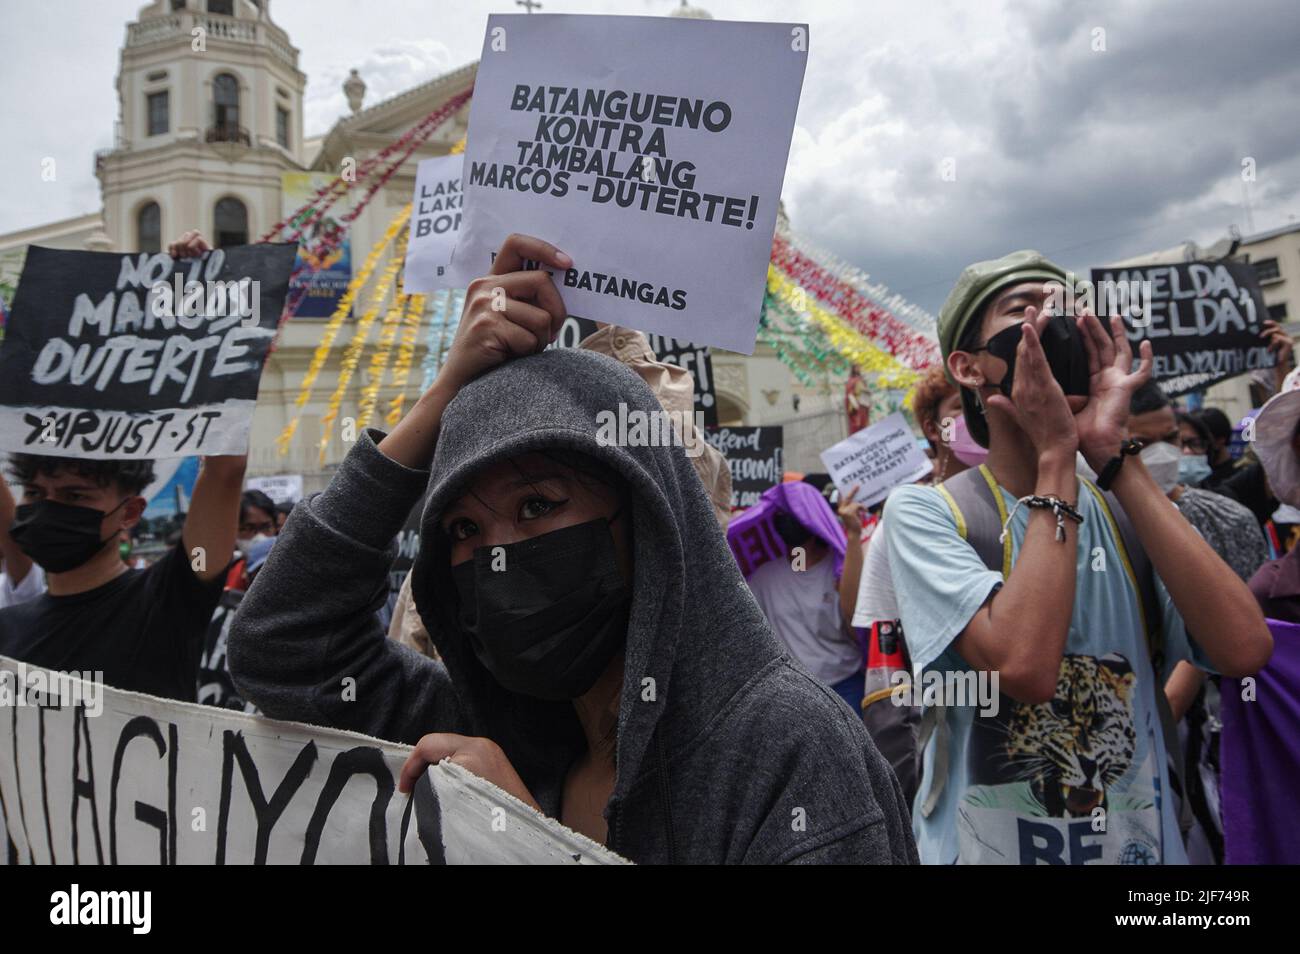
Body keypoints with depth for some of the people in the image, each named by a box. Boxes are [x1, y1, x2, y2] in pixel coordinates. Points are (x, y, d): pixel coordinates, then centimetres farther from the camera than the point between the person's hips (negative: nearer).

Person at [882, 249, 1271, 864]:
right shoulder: (924, 511, -15)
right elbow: (1024, 667, -31)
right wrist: (1056, 453, -24)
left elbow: (1245, 647, -19)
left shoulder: (1129, 511, -2)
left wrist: (1113, 454, -20)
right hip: (988, 846, -4)